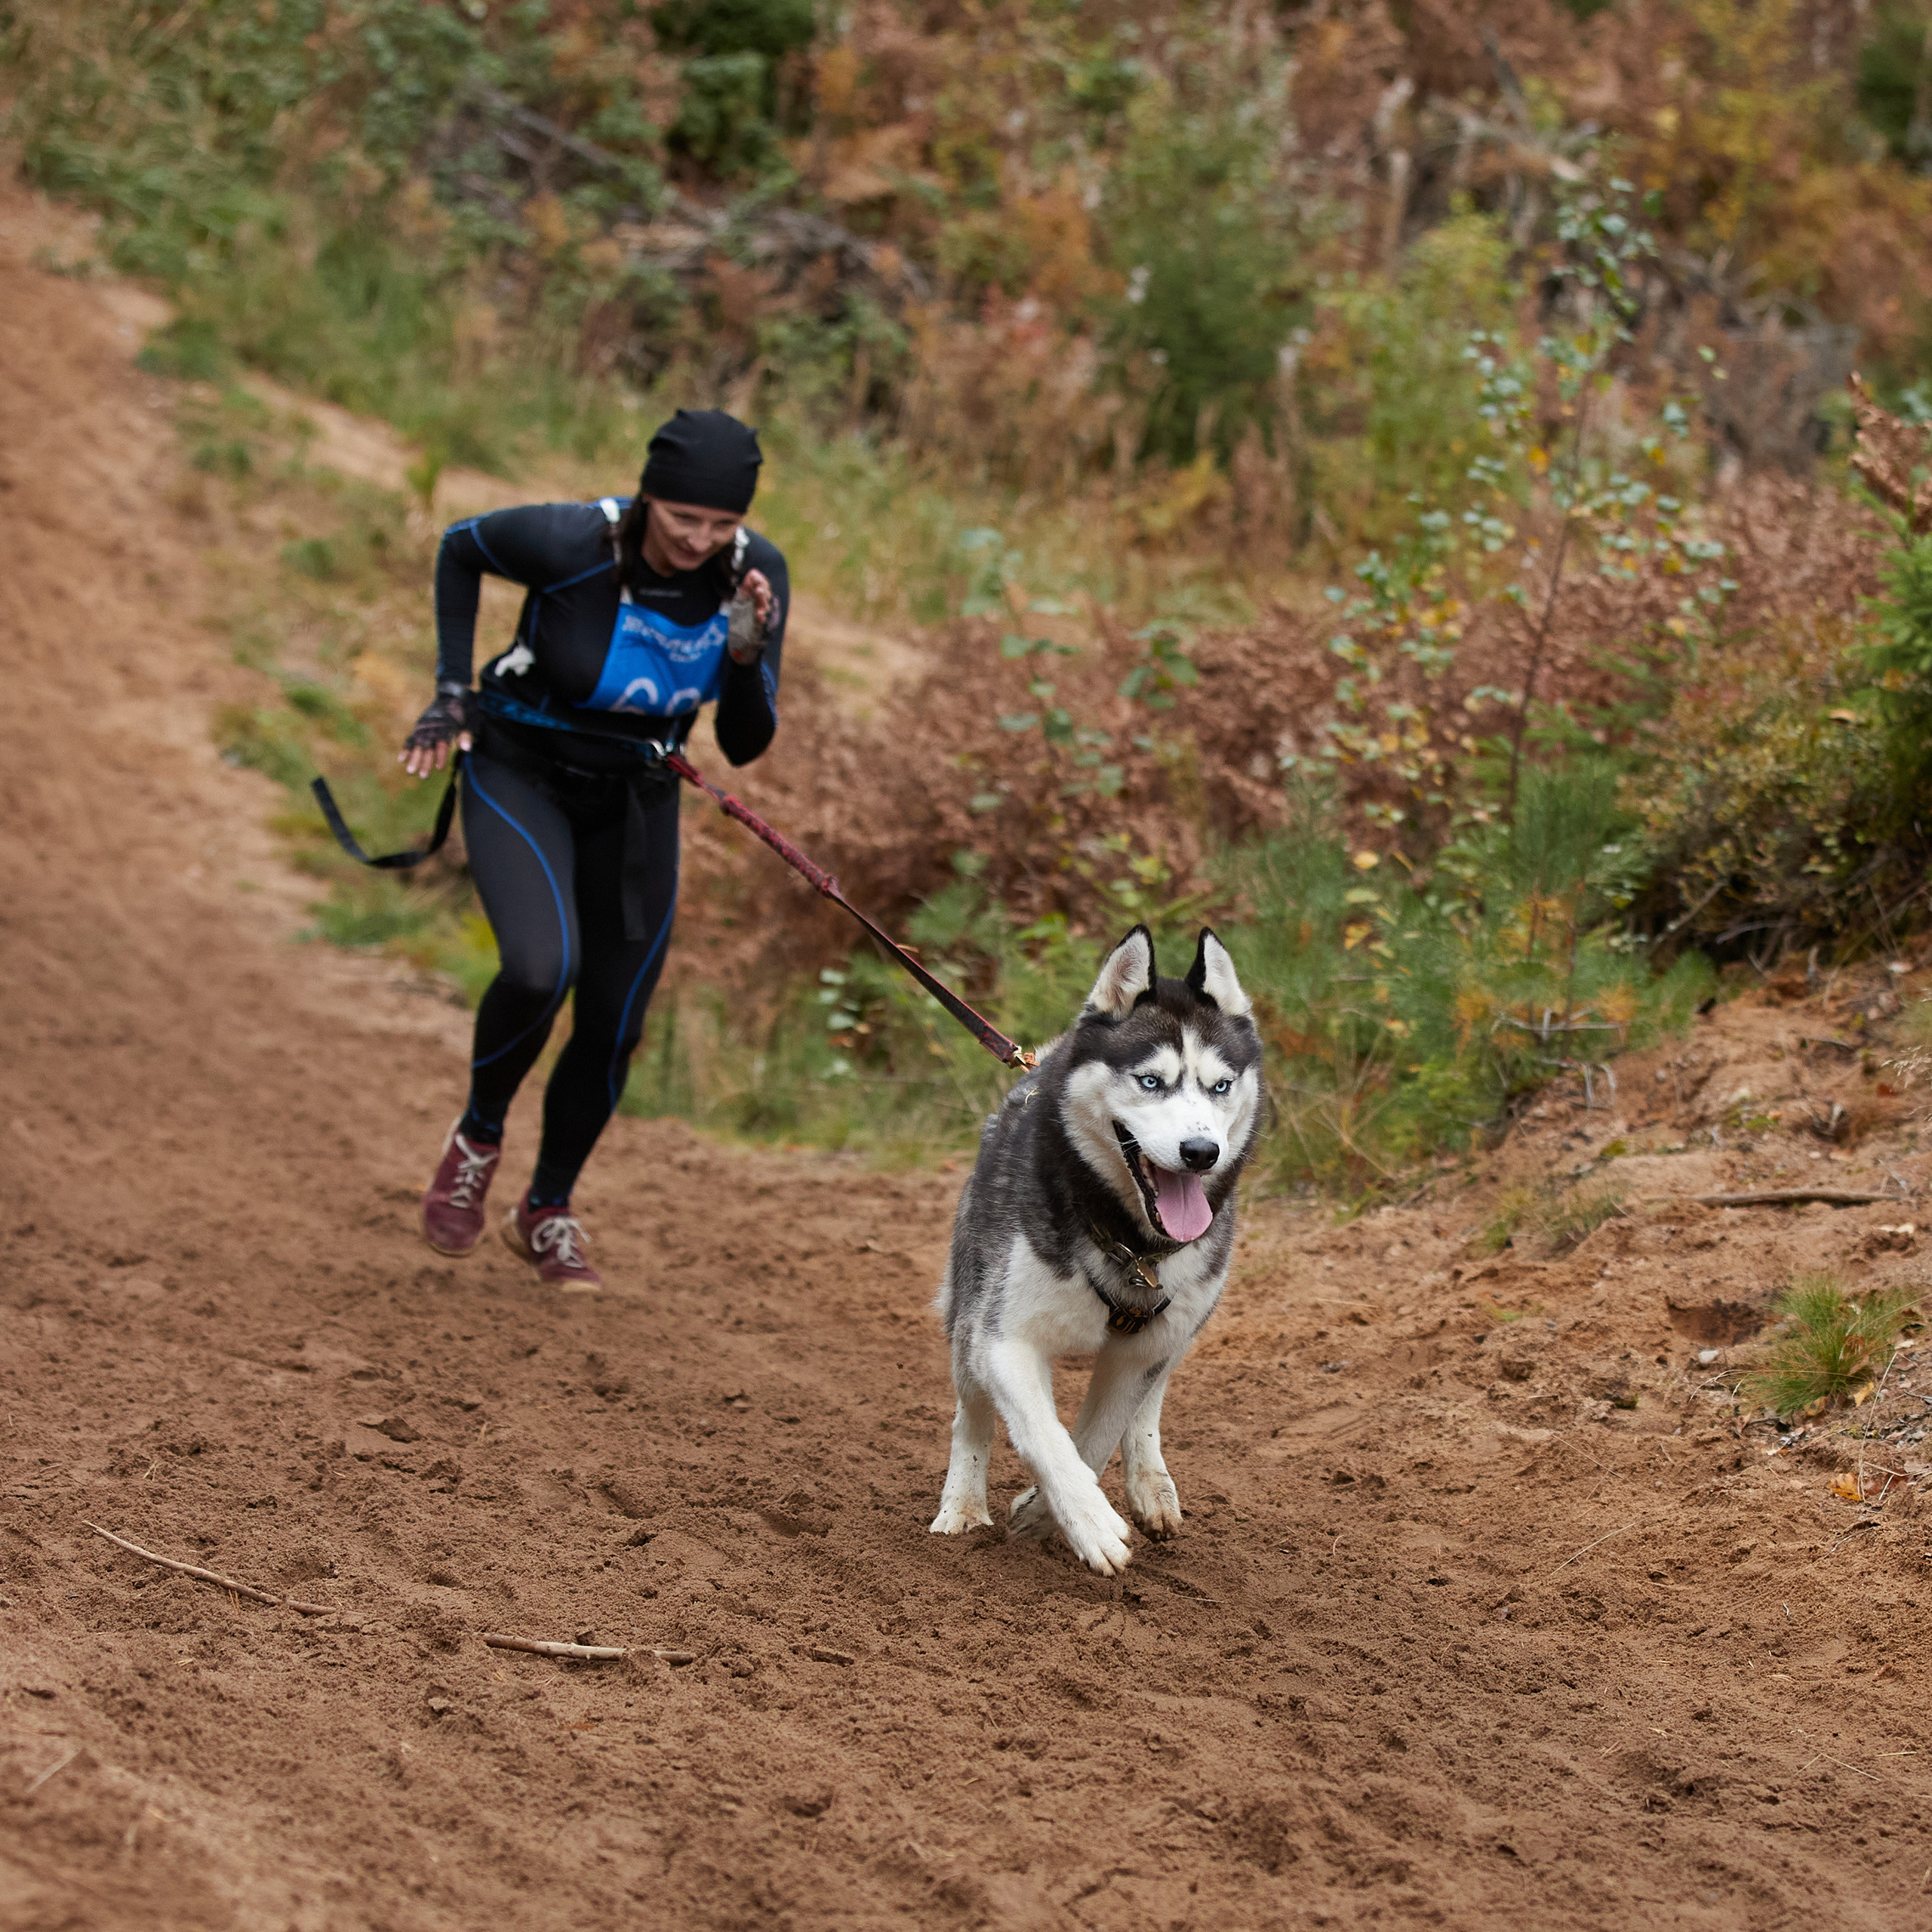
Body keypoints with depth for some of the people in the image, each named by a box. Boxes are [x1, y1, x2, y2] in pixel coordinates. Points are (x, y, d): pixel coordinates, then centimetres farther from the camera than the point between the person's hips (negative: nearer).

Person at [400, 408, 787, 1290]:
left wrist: (746, 656, -30)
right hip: (521, 777, -4)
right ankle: (477, 1137, 2)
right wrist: (452, 688, -8)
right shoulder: (572, 544, -27)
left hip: (633, 802, 4)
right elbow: (460, 546, -5)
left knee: (614, 1025, 6)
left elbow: (744, 746, -11)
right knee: (542, 967, -28)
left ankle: (546, 1211, 31)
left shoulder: (755, 576, -16)